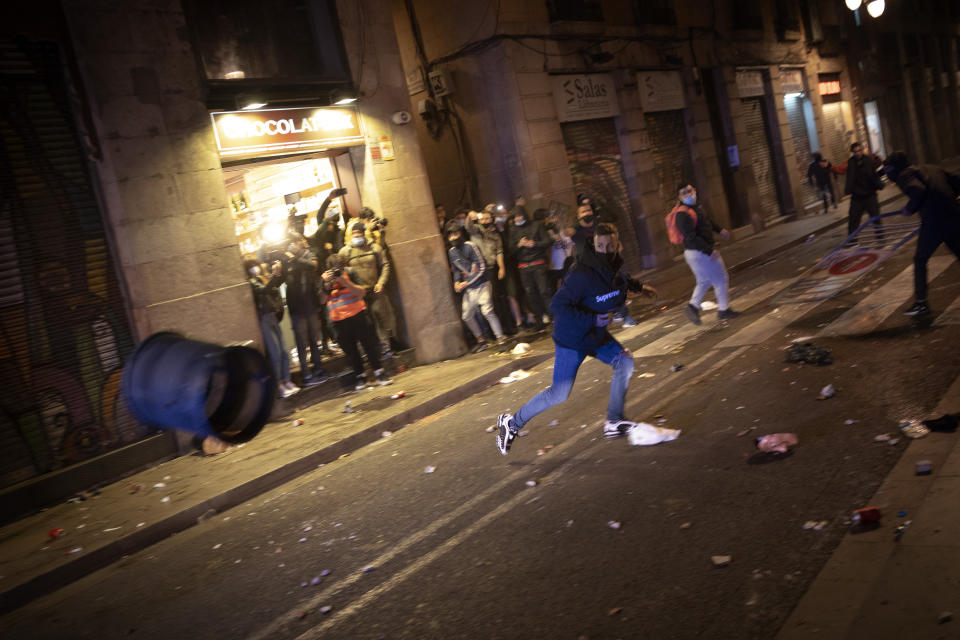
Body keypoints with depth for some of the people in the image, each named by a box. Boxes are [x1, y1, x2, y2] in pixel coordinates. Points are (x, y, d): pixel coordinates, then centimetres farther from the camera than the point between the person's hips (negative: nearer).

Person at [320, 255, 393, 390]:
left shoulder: (349, 272, -4)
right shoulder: (325, 278, 1)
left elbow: (362, 292, -12)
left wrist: (345, 282, -21)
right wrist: (327, 286, -17)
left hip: (357, 314, -2)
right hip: (338, 320, 2)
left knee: (369, 343, 0)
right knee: (349, 349, 6)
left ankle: (379, 372, 10)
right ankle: (360, 376, 18)